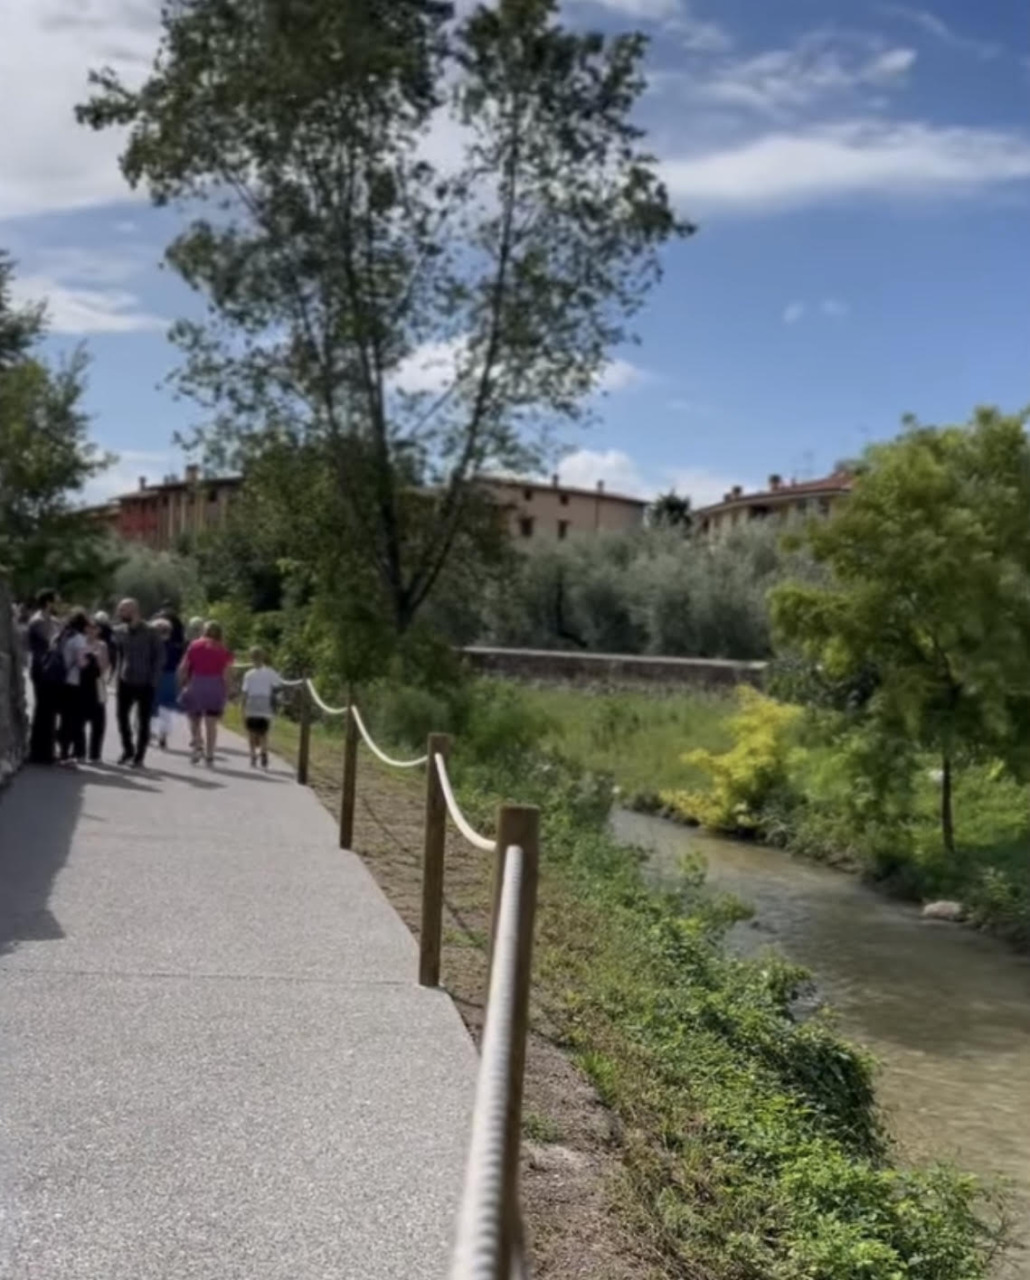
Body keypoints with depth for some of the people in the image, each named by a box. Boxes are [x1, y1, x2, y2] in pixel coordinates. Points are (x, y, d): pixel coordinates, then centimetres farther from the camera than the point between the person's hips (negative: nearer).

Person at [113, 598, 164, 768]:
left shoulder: (150, 633, -10)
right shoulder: (120, 632, 3)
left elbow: (160, 657, -7)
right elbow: (118, 654, 13)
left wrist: (153, 679, -12)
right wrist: (119, 673, 3)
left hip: (145, 684, -4)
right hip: (126, 682, 4)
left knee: (143, 721, 2)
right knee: (122, 716, 5)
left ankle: (139, 757, 10)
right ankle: (128, 750, 24)